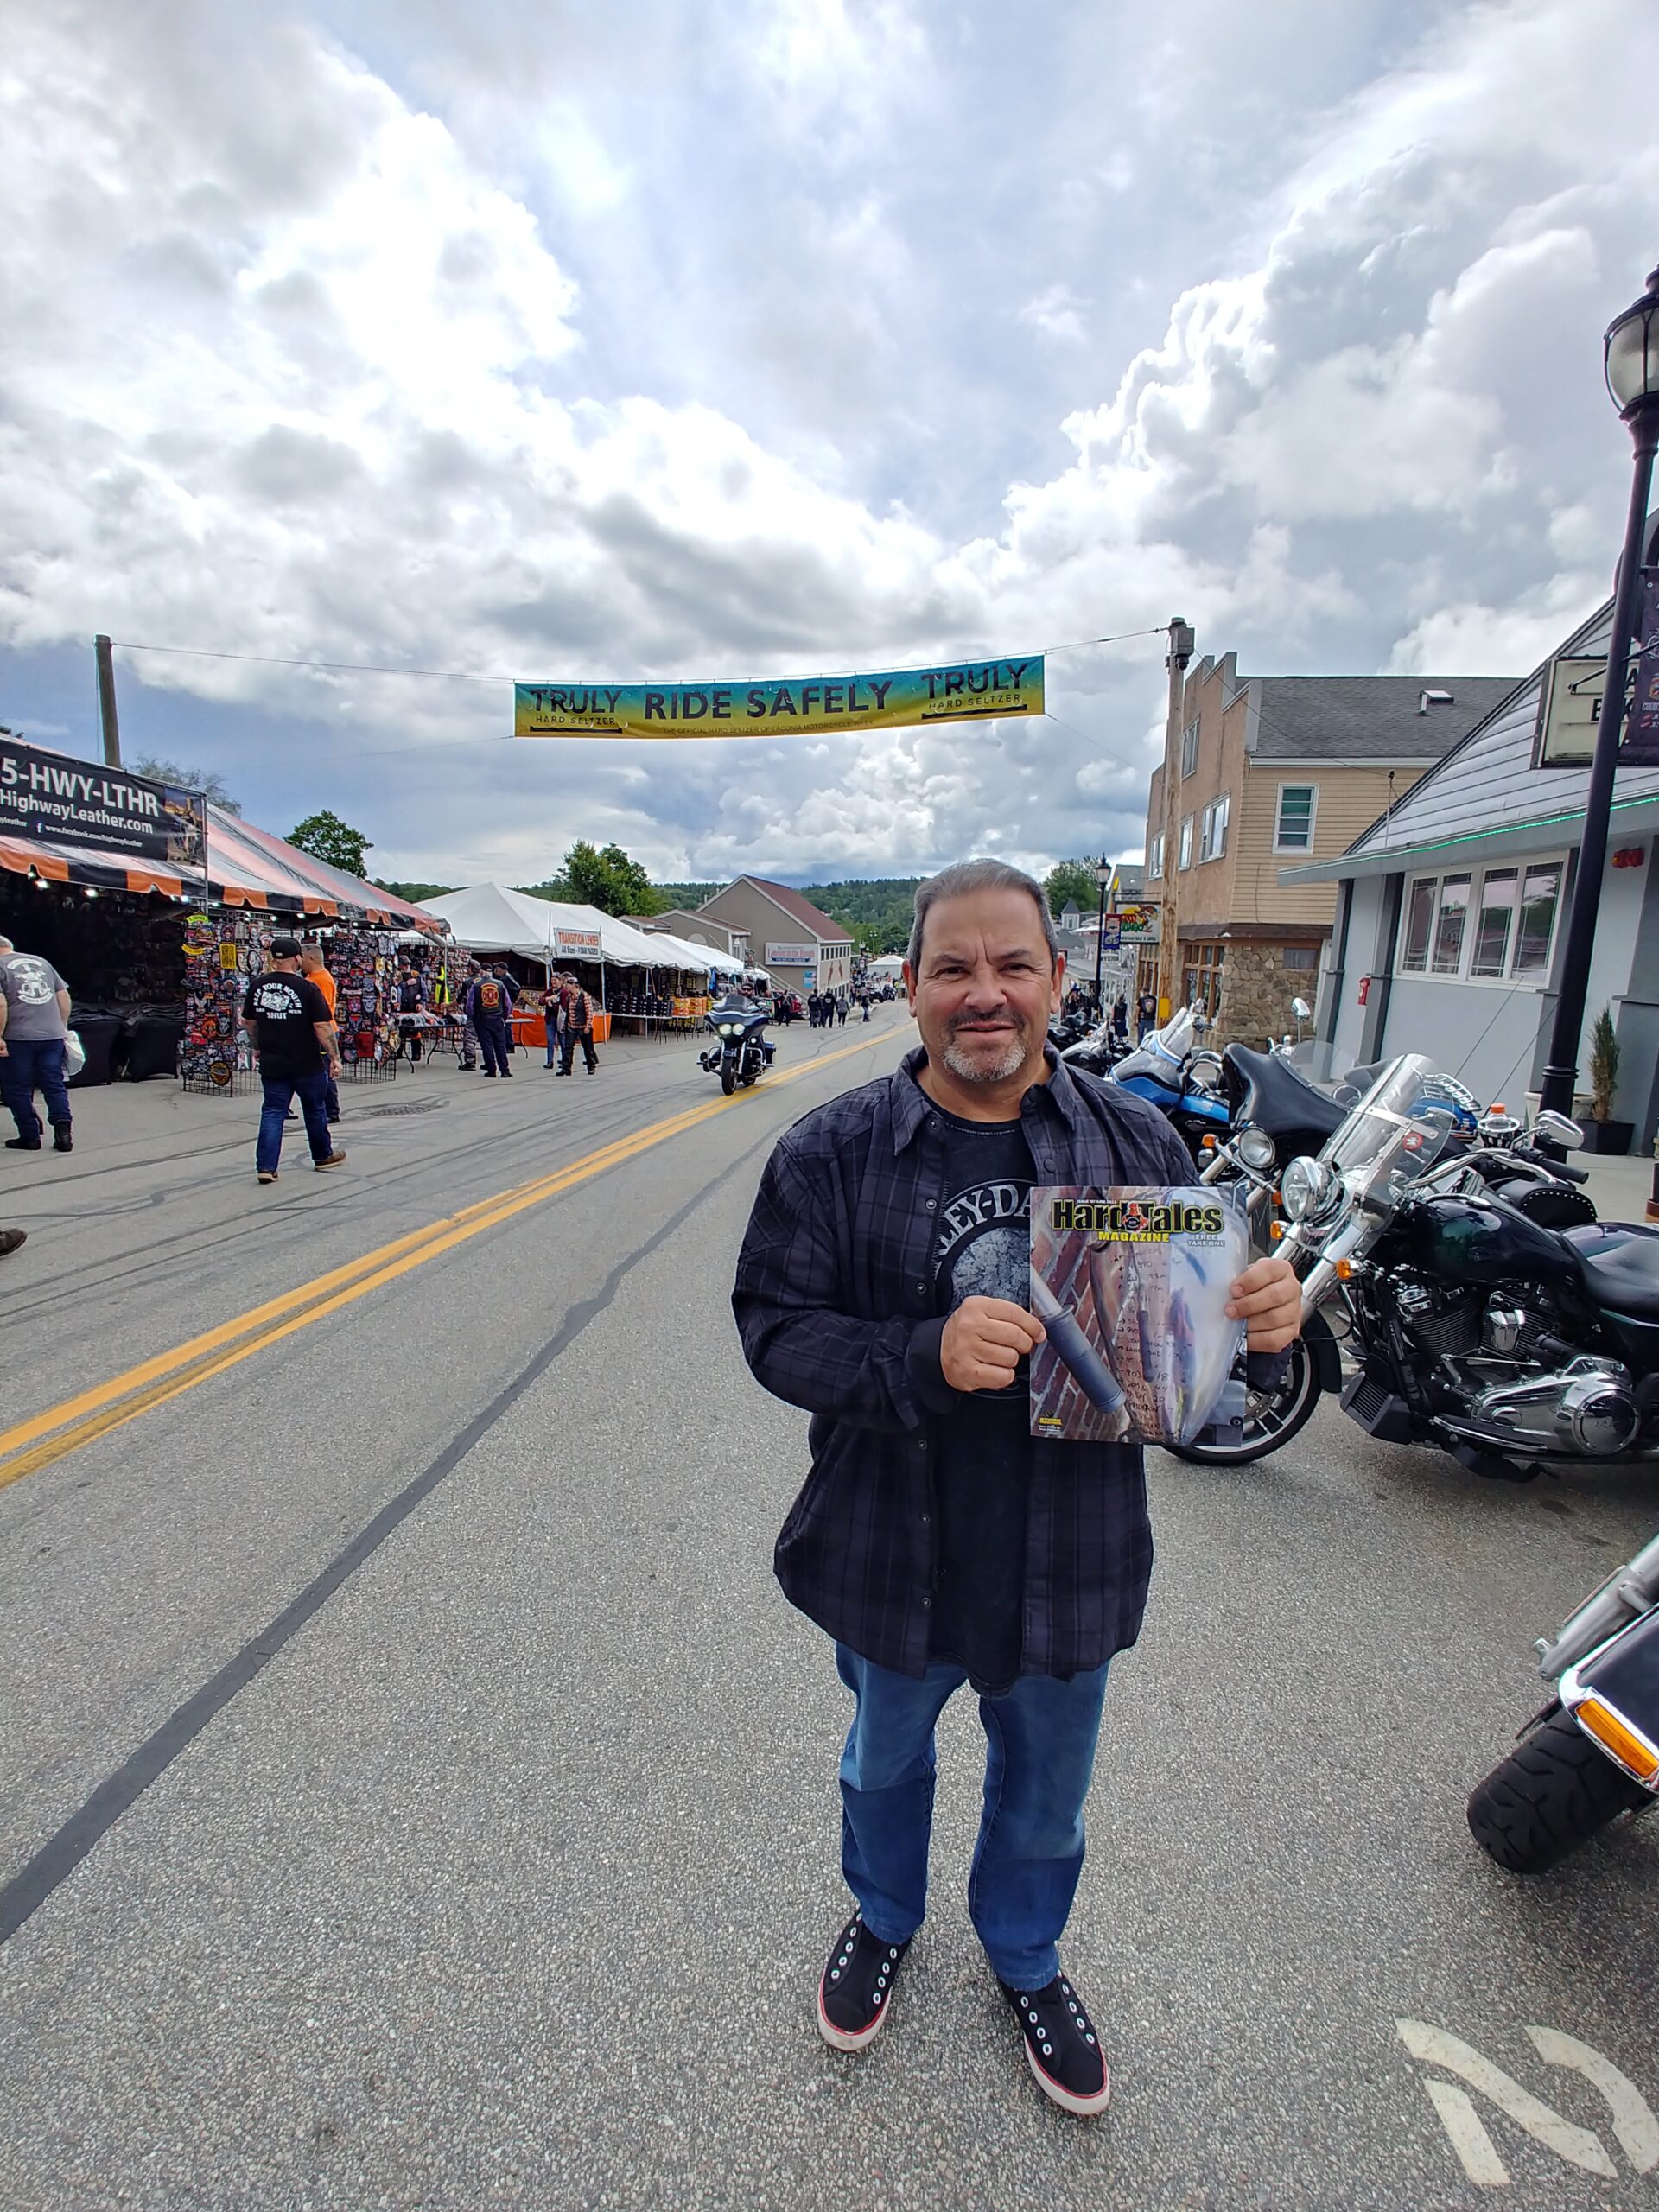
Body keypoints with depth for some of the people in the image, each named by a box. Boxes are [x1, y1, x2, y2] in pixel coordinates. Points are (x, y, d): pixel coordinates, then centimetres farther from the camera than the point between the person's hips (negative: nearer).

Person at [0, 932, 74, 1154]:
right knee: (54, 1086, 8)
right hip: (53, 1035, 5)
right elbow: (64, 996, 14)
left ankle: (30, 1137, 9)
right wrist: (63, 1026, 20)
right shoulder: (41, 962, 15)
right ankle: (63, 1131, -4)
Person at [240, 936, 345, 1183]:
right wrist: (335, 1057, -7)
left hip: (271, 1064, 3)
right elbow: (322, 1026, -16)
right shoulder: (307, 988, -14)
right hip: (307, 1064, -3)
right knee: (315, 1110, 13)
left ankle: (266, 1166, -1)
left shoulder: (257, 985, 1)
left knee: (272, 1112, 7)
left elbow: (249, 1023, 12)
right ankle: (323, 1156, 29)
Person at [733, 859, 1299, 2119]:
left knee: (1047, 1792, 27)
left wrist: (1265, 1320, -23)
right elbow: (776, 1329, -16)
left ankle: (1025, 1958, 62)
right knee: (885, 1762, 29)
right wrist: (926, 1356, -31)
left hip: (1070, 1568, 2)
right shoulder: (833, 1153, -14)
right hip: (896, 1563, 0)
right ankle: (884, 1920, 63)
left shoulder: (1138, 1143, -9)